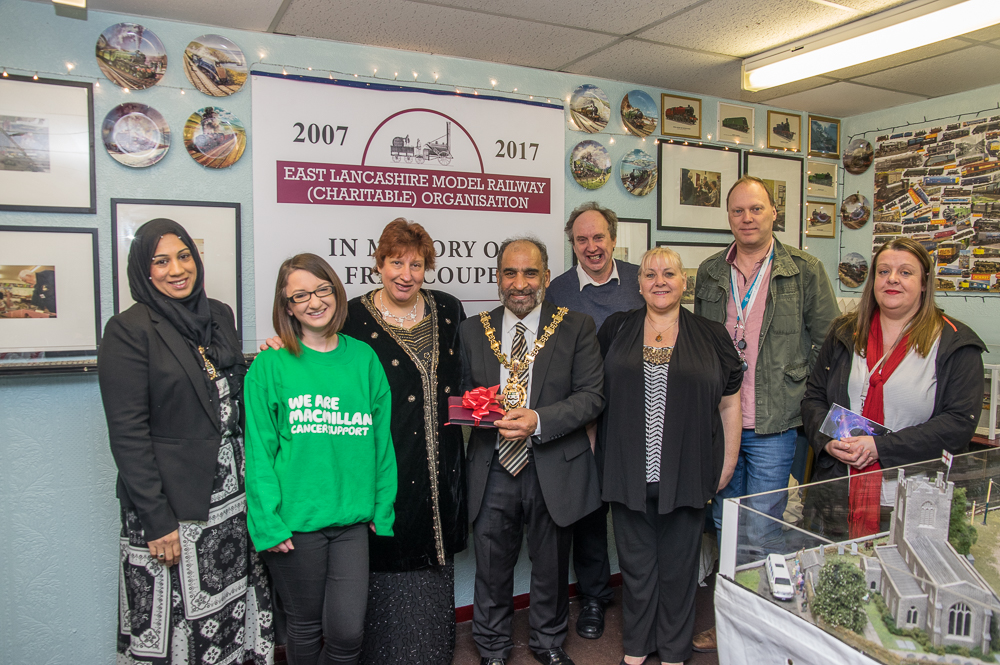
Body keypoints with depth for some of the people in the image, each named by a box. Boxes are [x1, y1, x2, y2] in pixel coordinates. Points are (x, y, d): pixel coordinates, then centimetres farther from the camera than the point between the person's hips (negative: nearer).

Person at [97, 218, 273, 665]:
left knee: (234, 611, 13)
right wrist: (157, 521, -15)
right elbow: (127, 434, -13)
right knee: (175, 618, 7)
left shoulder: (220, 315, 9)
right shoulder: (128, 330, -9)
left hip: (232, 495, 6)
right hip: (171, 504, -5)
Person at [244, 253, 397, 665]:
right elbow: (259, 450, -4)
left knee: (347, 631, 0)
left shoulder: (364, 358, 4)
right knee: (306, 628, 13)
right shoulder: (270, 365, -3)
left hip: (352, 519, 2)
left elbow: (381, 440, 7)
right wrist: (268, 521, -9)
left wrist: (382, 508, 4)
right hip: (295, 522, -2)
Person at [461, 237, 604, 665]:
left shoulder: (576, 328, -3)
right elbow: (463, 390, 10)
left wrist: (539, 420, -24)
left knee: (551, 567, 18)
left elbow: (592, 396, -10)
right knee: (492, 569, 14)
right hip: (492, 471, 1)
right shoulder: (474, 330, 4)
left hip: (554, 470, -1)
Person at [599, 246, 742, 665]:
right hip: (628, 472, 1)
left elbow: (730, 402, 5)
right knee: (635, 562, 14)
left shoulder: (710, 336, 2)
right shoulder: (615, 330, 4)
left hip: (686, 474, 0)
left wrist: (729, 462, 2)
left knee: (679, 565, 12)